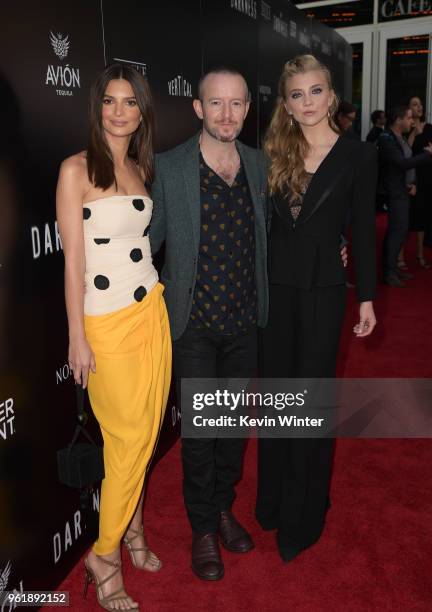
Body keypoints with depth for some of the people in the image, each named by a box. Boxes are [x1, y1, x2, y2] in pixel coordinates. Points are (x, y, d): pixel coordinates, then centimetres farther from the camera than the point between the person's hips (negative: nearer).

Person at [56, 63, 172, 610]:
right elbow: (73, 261, -11)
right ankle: (104, 556, 22)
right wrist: (77, 338, -11)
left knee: (146, 431, 12)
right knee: (127, 440, 2)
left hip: (151, 309, 6)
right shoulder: (76, 169, -9)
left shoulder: (140, 168, 10)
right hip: (105, 320, -6)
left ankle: (131, 528, 33)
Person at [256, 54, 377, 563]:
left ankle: (302, 516, 23)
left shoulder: (358, 156, -2)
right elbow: (262, 222, 6)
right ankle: (273, 500, 31)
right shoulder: (273, 154, 5)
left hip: (322, 289, -3)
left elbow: (363, 230, 0)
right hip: (273, 285, 3)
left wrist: (367, 298, -1)